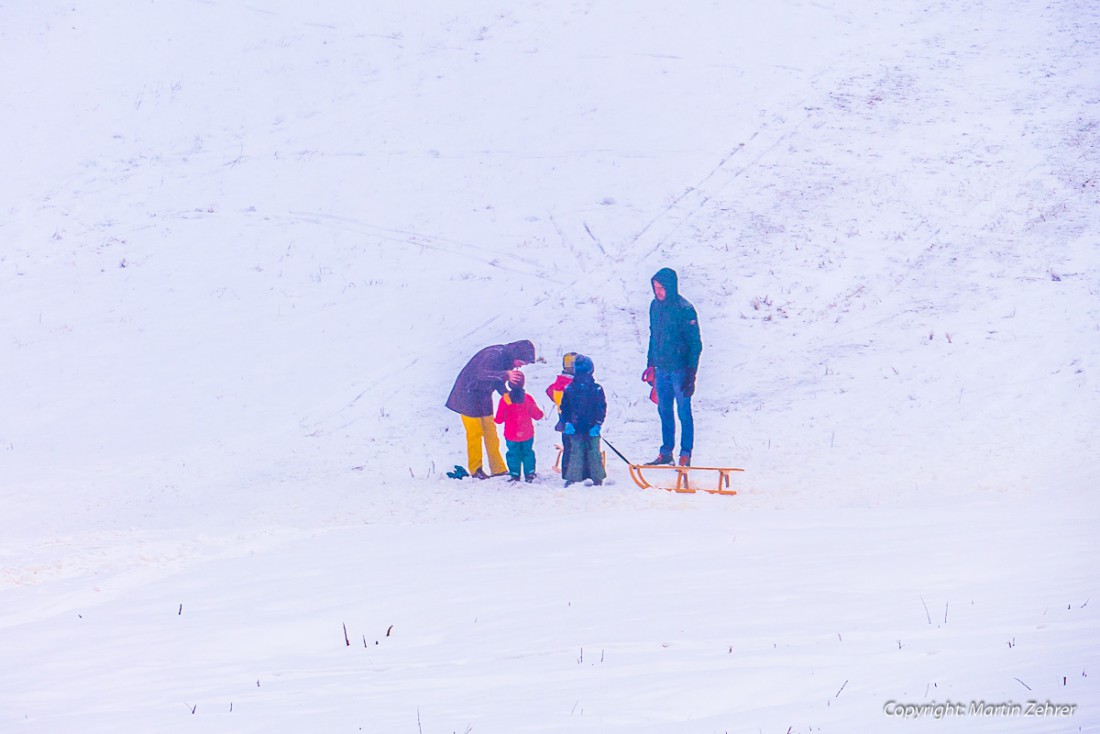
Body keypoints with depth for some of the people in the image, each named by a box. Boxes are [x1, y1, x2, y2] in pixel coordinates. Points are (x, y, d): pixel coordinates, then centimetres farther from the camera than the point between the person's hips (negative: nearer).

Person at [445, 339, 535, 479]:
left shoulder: (507, 359, 1)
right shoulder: (494, 355, -27)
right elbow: (481, 373, -41)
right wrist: (506, 374, -53)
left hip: (484, 397, 8)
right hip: (469, 395, -8)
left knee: (490, 431, 7)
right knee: (475, 433, -4)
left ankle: (498, 469, 10)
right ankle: (475, 469, 7)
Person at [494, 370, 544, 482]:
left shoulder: (505, 399, -14)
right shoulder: (528, 398, -10)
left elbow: (500, 418, -7)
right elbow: (537, 414, 0)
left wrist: (495, 419, 16)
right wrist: (540, 414, 24)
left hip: (511, 435, -2)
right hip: (527, 434, 2)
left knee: (513, 454, 11)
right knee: (527, 452, 15)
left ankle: (515, 475, 12)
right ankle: (529, 475, 18)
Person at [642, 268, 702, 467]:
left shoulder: (684, 309, -14)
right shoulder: (655, 306, 5)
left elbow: (695, 344, -11)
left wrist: (691, 374, -14)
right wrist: (651, 364, 16)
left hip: (679, 369, -6)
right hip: (661, 368, 6)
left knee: (684, 412, 0)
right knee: (664, 411, 12)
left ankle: (686, 455, 7)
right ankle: (666, 452, 21)